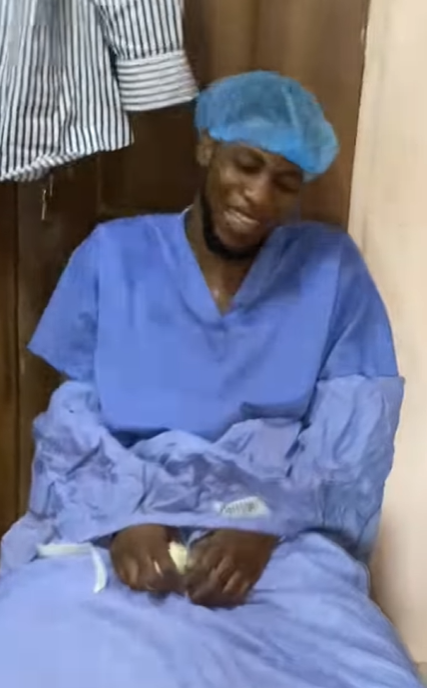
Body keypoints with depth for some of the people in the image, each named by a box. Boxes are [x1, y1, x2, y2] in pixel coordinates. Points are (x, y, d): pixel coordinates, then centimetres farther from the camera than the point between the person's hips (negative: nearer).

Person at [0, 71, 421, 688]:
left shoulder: (332, 271, 6)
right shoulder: (112, 256, 7)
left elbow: (354, 443, 1)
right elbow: (69, 427, 4)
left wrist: (265, 526, -15)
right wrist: (123, 517, -14)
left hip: (280, 539, 1)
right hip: (111, 527, 0)